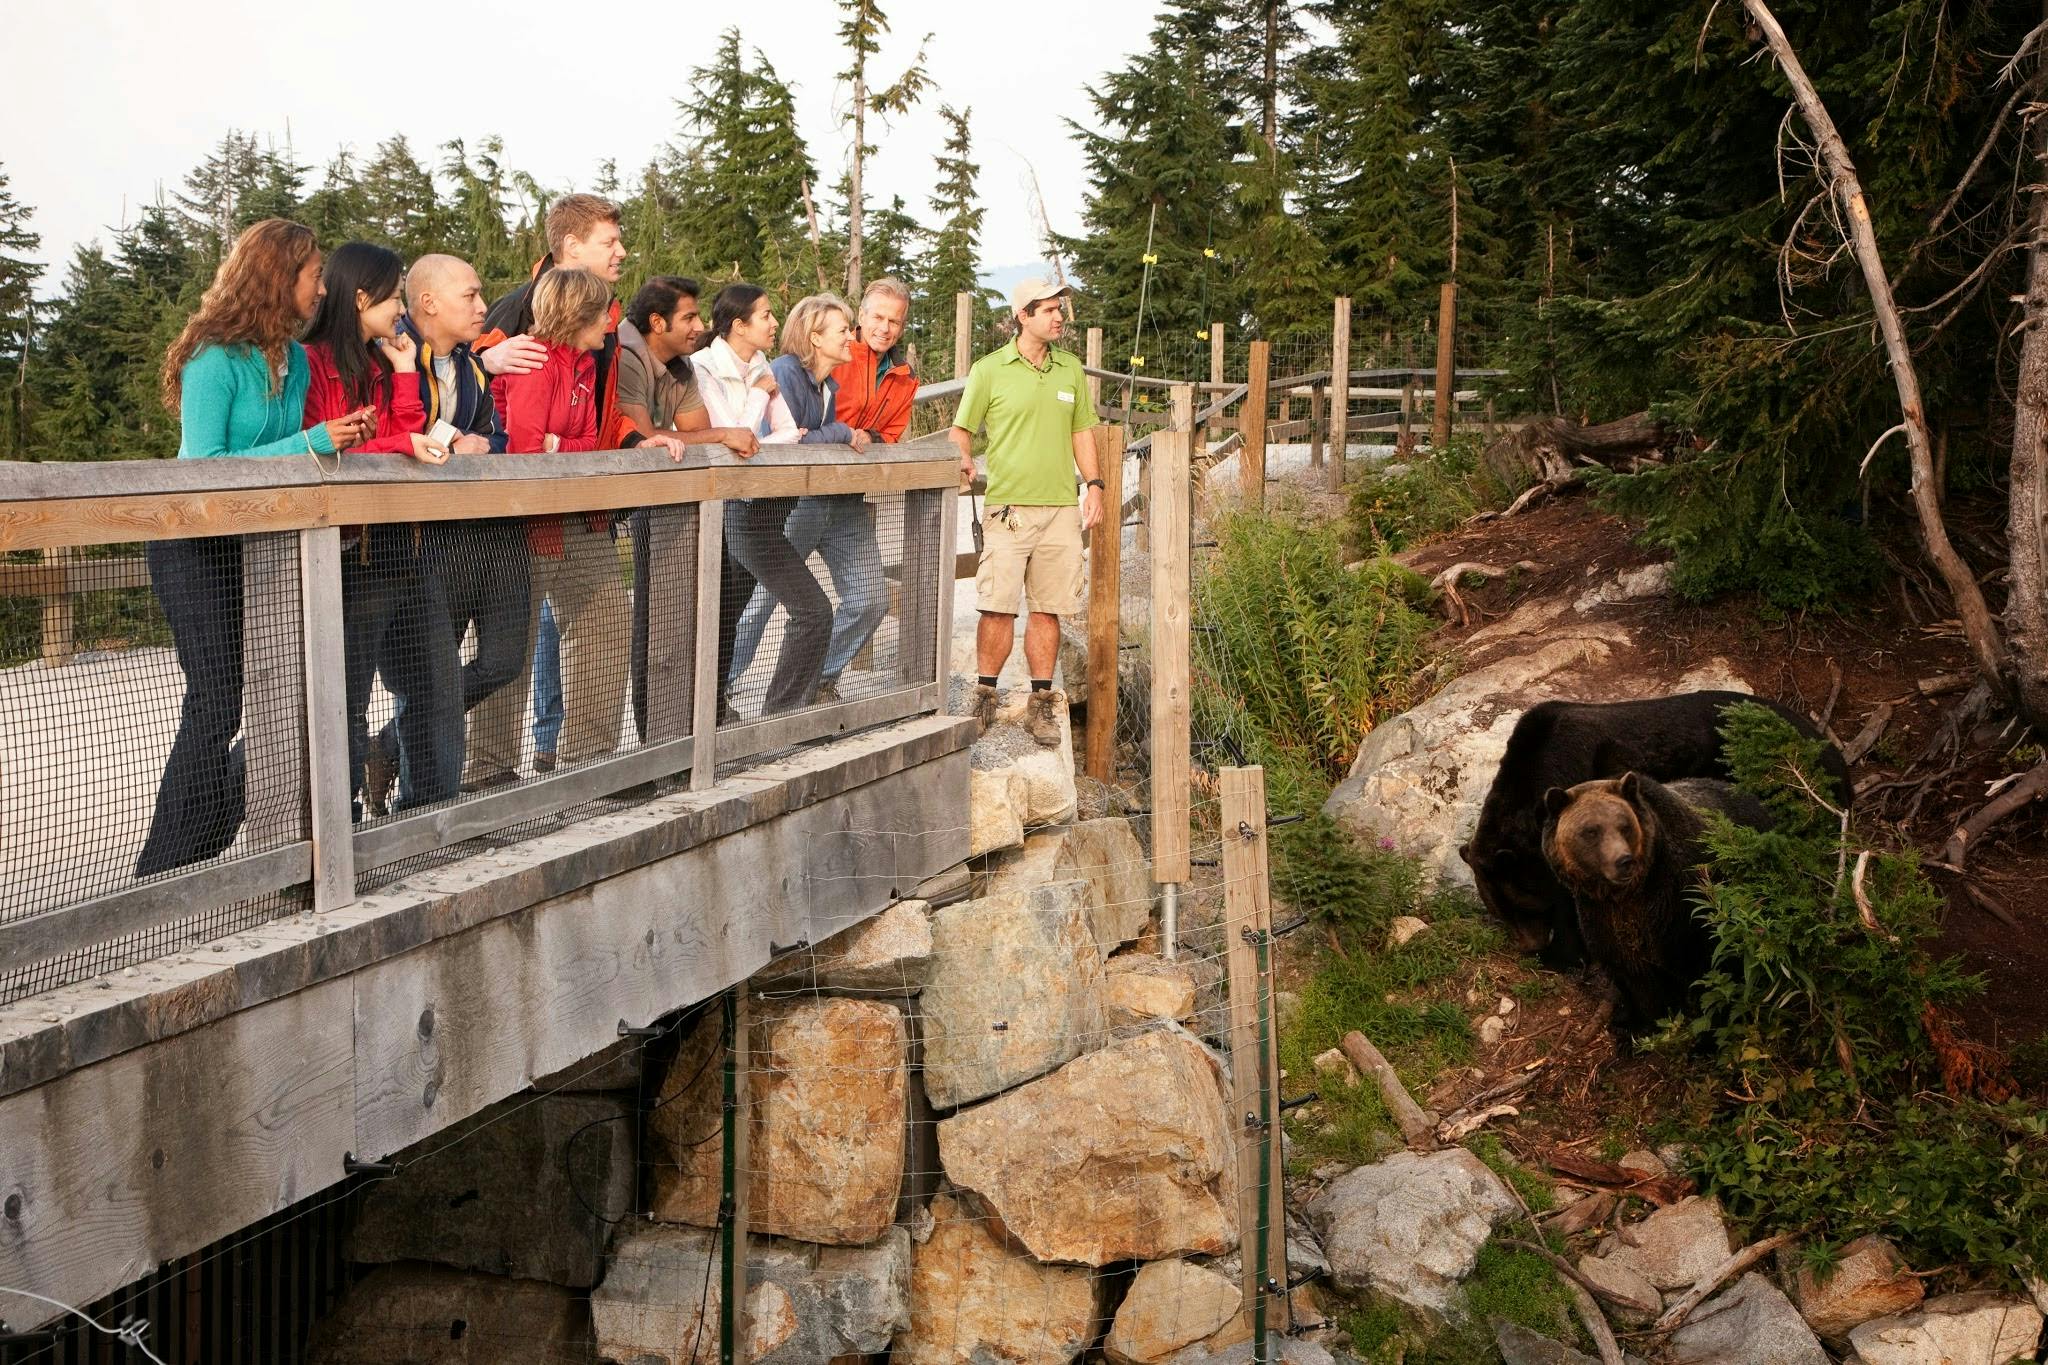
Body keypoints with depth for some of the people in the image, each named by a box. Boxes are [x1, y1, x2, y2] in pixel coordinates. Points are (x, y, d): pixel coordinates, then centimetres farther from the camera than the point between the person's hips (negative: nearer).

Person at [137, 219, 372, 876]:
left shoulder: (293, 358, 6)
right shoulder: (215, 359, -17)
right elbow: (205, 464, -22)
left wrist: (341, 434, -3)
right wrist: (310, 443, -24)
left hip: (257, 544, 8)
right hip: (197, 549, -8)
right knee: (216, 709, -12)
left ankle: (203, 848, 19)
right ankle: (163, 872, -4)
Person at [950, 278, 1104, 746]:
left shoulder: (1071, 369, 14)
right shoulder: (989, 370, 1)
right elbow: (961, 429, 5)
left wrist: (1093, 483, 10)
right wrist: (964, 460, -15)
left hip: (1061, 508, 4)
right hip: (1008, 505, -3)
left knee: (1048, 609, 4)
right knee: (998, 606, -8)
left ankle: (1041, 703, 11)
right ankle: (985, 694, 7)